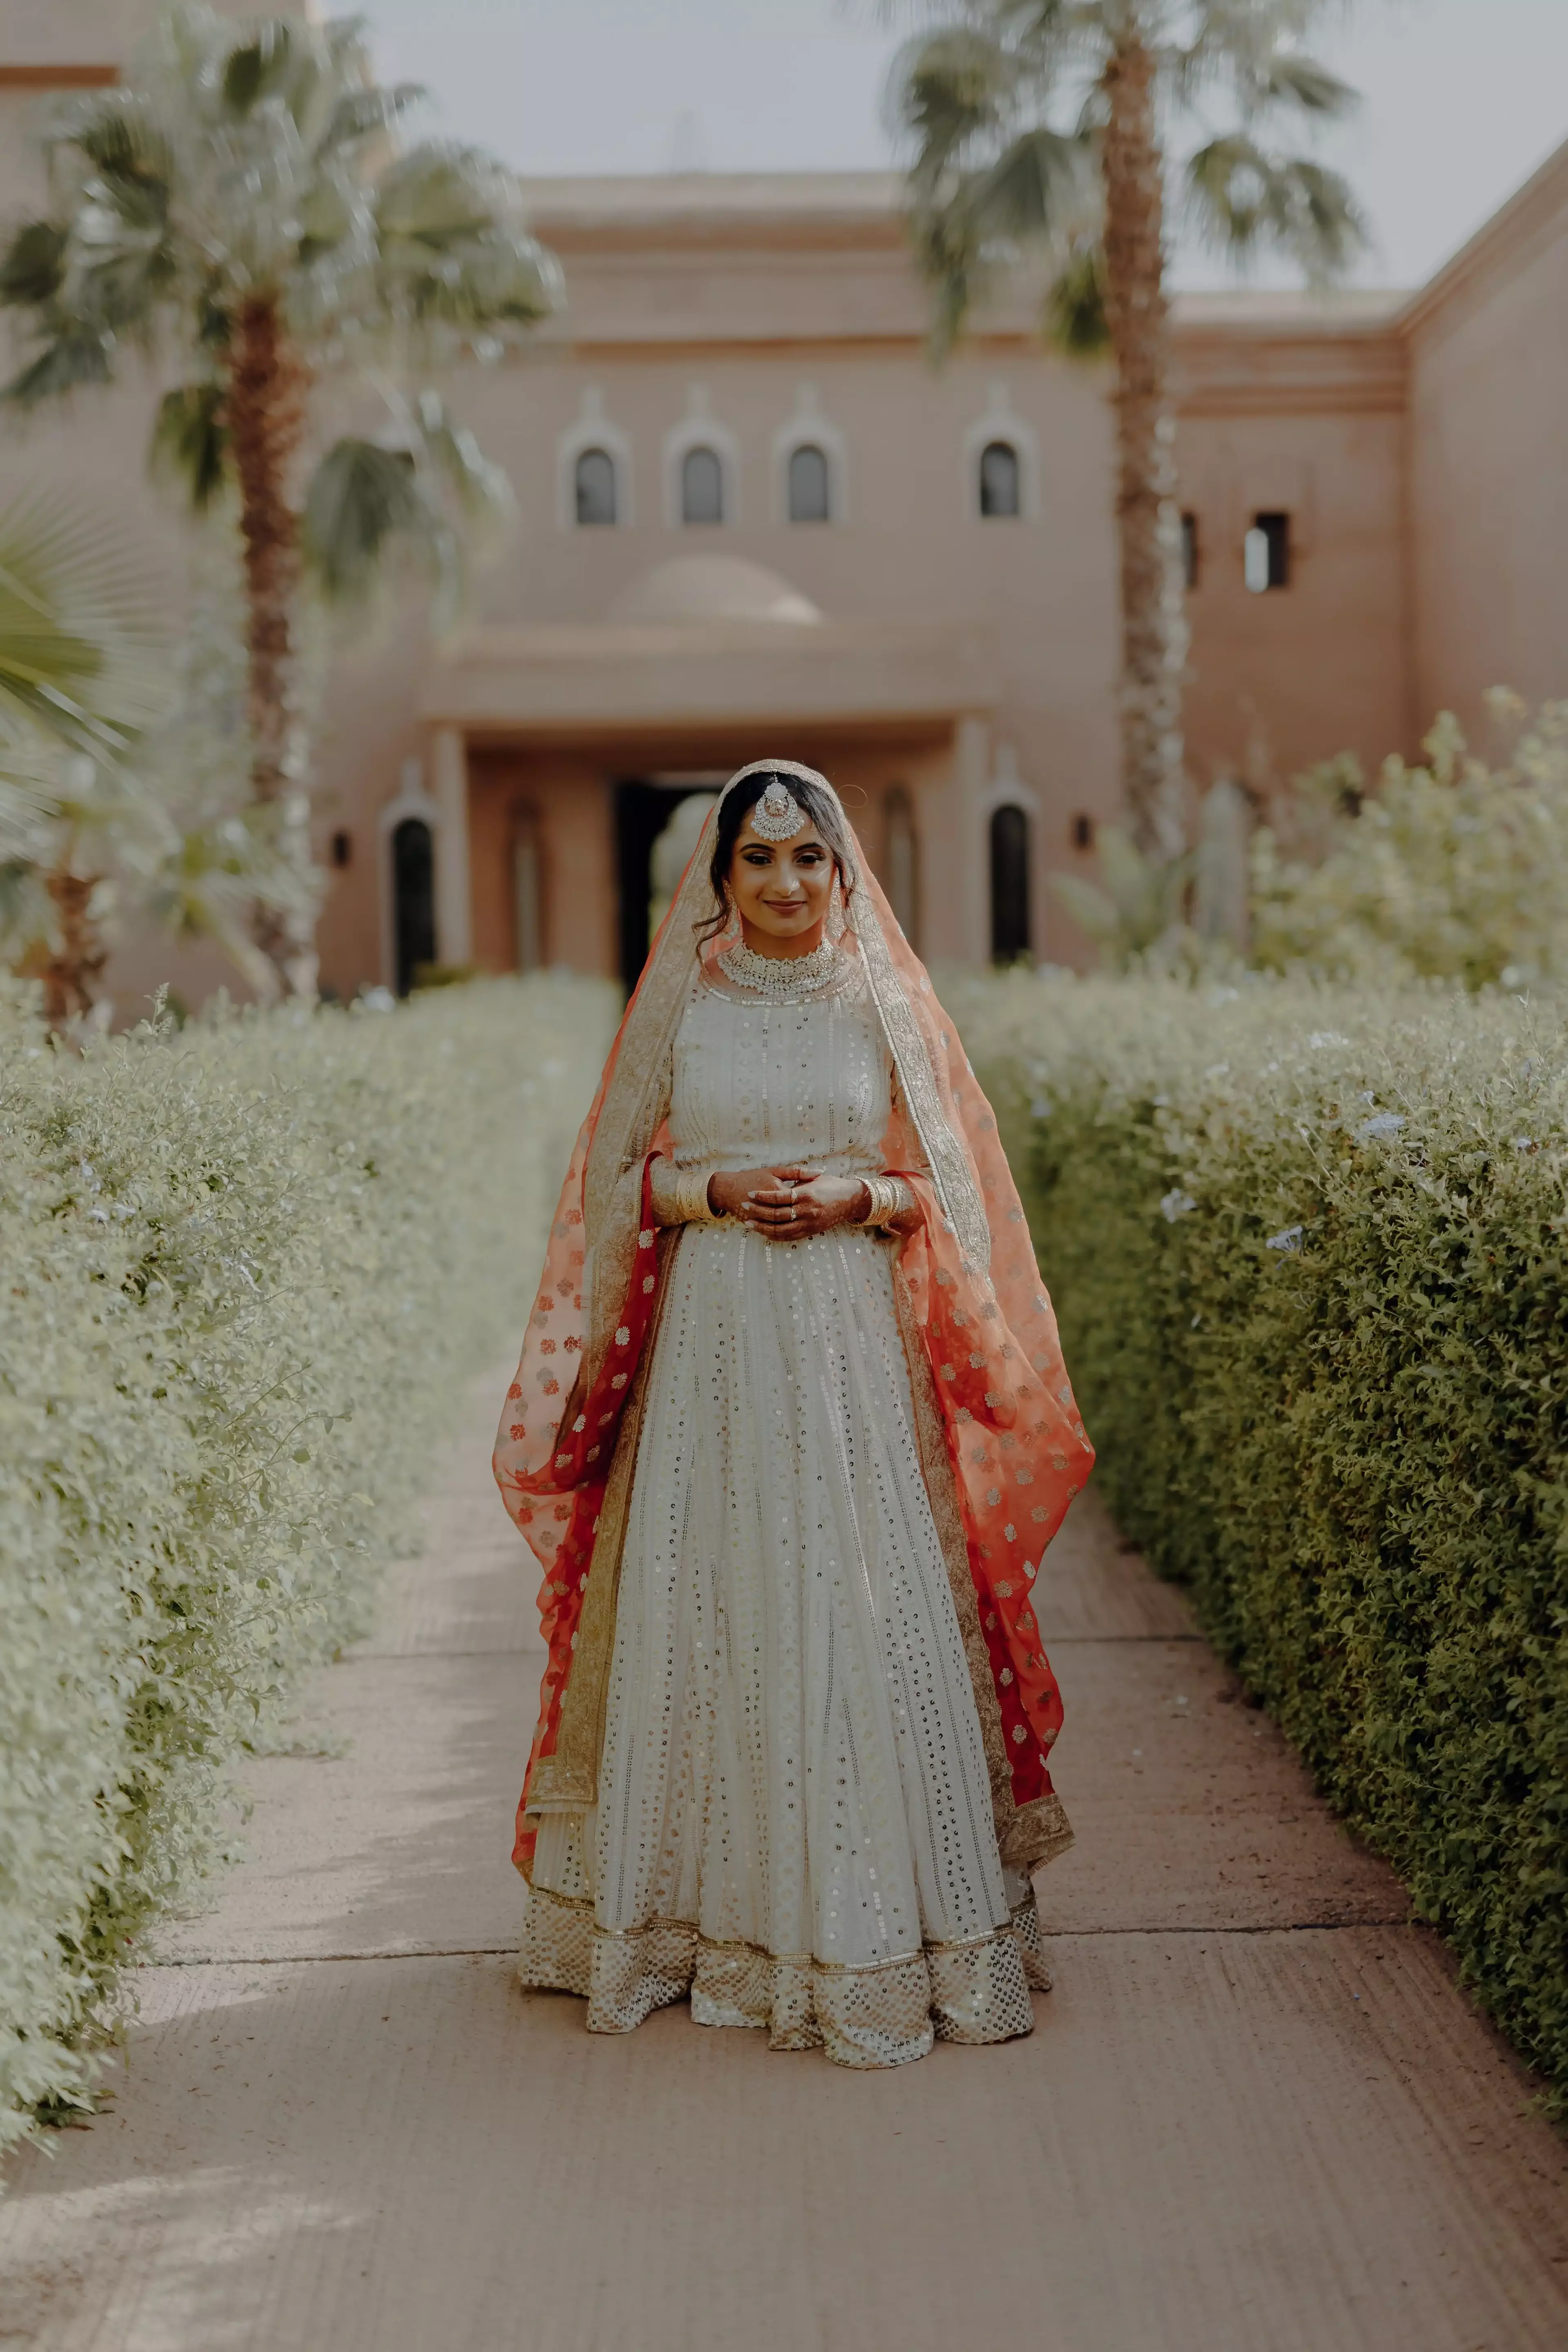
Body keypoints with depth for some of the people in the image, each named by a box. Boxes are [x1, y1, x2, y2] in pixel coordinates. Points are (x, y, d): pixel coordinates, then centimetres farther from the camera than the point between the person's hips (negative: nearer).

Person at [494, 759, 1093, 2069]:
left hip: (855, 1343, -1)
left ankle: (882, 1918, 7)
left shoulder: (884, 1004, 6)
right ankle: (712, 1910, 14)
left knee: (867, 1609, -4)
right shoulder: (679, 1003, 7)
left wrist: (859, 1198, -11)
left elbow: (948, 1187, 8)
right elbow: (616, 1176, 9)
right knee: (709, 1607, 2)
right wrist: (716, 1189, -9)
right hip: (714, 1339, 1)